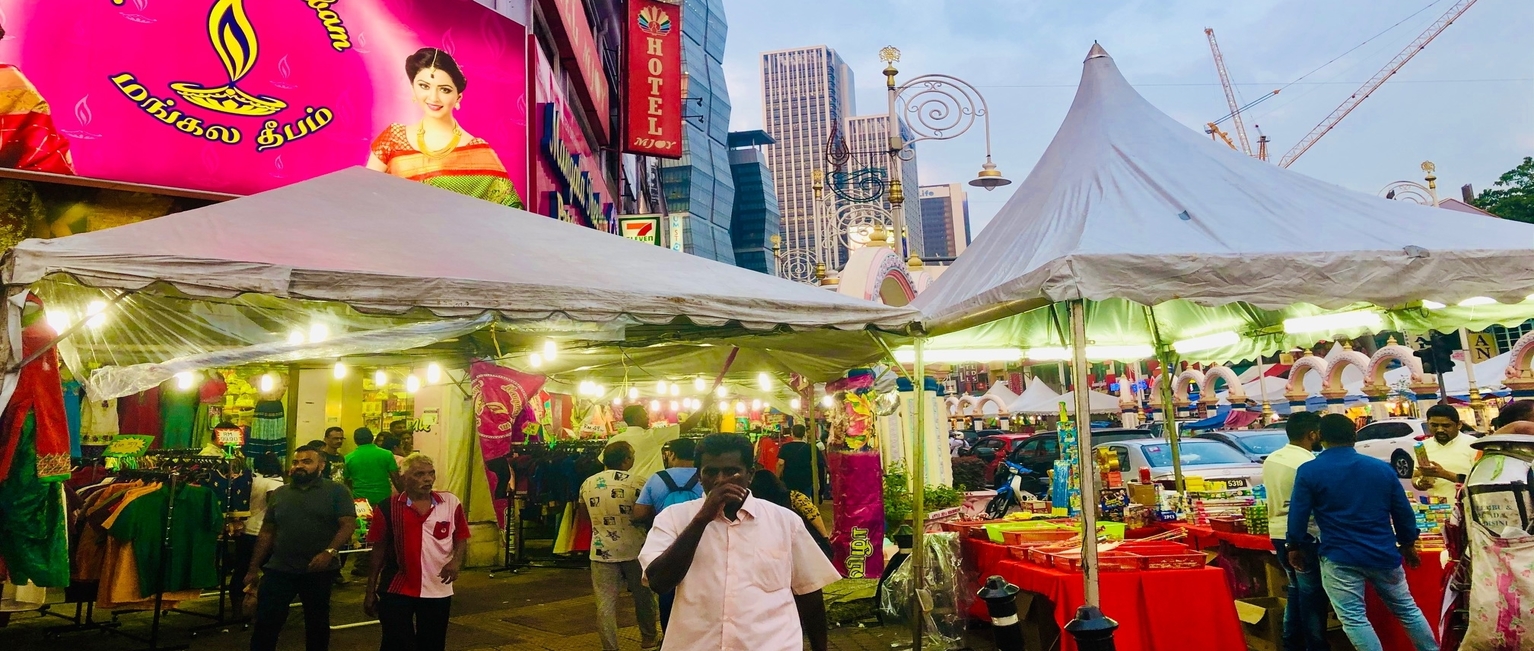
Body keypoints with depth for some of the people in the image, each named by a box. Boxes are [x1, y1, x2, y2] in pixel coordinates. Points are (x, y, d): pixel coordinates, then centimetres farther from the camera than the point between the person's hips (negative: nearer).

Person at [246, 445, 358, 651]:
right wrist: (254, 567, 11)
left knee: (317, 623, 11)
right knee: (265, 623, 2)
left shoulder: (336, 491, -4)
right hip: (279, 569, 3)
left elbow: (348, 524, -11)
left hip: (319, 571, -3)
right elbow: (267, 532, 14)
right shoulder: (279, 494, 10)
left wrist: (329, 552, -25)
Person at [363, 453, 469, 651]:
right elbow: (379, 550, 2)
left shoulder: (451, 503, -1)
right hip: (396, 590, -2)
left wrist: (456, 561, -14)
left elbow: (461, 538, 6)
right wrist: (370, 591, 4)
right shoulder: (388, 508, -5)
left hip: (438, 591, 2)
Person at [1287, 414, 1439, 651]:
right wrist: (1408, 544, 23)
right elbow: (1404, 512, 9)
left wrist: (1295, 547, 7)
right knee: (1407, 609, 21)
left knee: (1354, 618, 2)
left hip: (1339, 557, -4)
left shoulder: (1309, 471, -9)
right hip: (1383, 554, 5)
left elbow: (1298, 515, -7)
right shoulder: (1382, 468, 3)